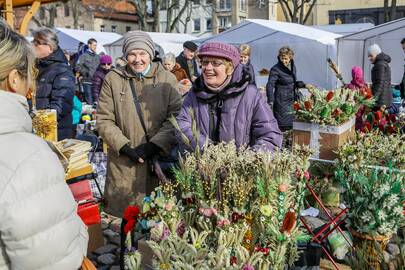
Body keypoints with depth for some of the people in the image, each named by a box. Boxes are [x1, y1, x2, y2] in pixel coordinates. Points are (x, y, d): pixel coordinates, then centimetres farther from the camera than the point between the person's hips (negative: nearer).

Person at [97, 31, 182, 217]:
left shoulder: (167, 79, 4)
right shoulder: (113, 79, 4)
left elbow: (176, 116, -2)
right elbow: (104, 120, 2)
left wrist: (154, 145, -13)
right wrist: (125, 147, -9)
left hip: (160, 158, 0)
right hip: (124, 163, 0)